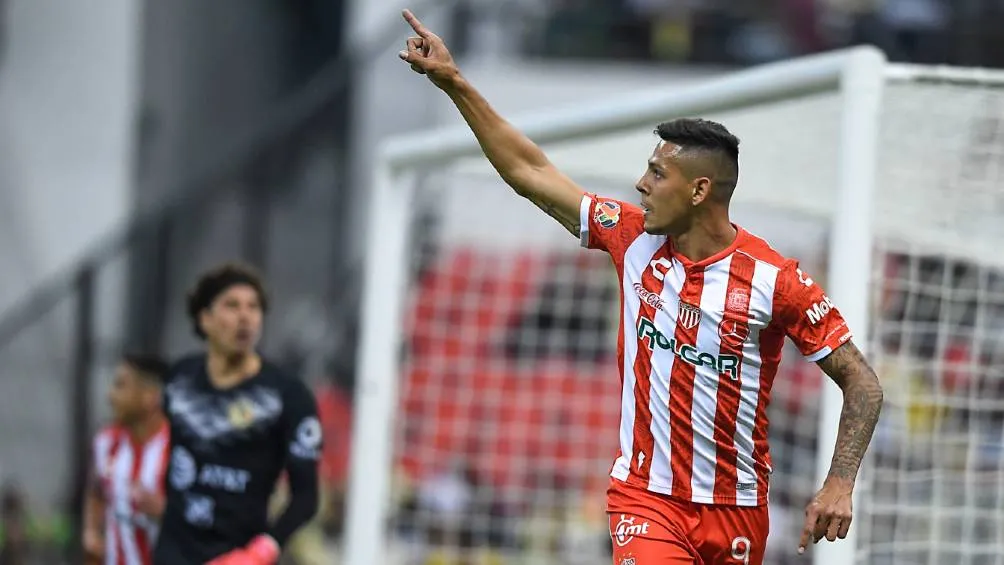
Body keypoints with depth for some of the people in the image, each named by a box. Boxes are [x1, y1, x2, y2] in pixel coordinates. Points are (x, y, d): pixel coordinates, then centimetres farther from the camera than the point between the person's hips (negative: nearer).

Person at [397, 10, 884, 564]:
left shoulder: (774, 279, -11)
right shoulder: (635, 240, 1)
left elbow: (861, 383, -6)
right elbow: (530, 172, 9)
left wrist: (838, 486, -17)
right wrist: (454, 82, 9)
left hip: (735, 510, -1)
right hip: (644, 495, 1)